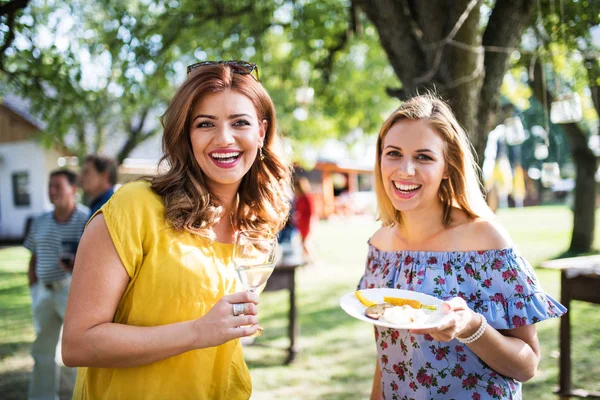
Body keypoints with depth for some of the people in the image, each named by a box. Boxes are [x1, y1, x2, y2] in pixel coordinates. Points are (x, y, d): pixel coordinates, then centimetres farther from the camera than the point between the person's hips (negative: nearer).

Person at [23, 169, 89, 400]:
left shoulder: (86, 220, -9)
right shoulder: (40, 223, 9)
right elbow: (34, 259, 15)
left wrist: (79, 266, -28)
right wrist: (33, 289, 7)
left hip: (73, 290, -6)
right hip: (44, 291, 6)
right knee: (42, 349, 15)